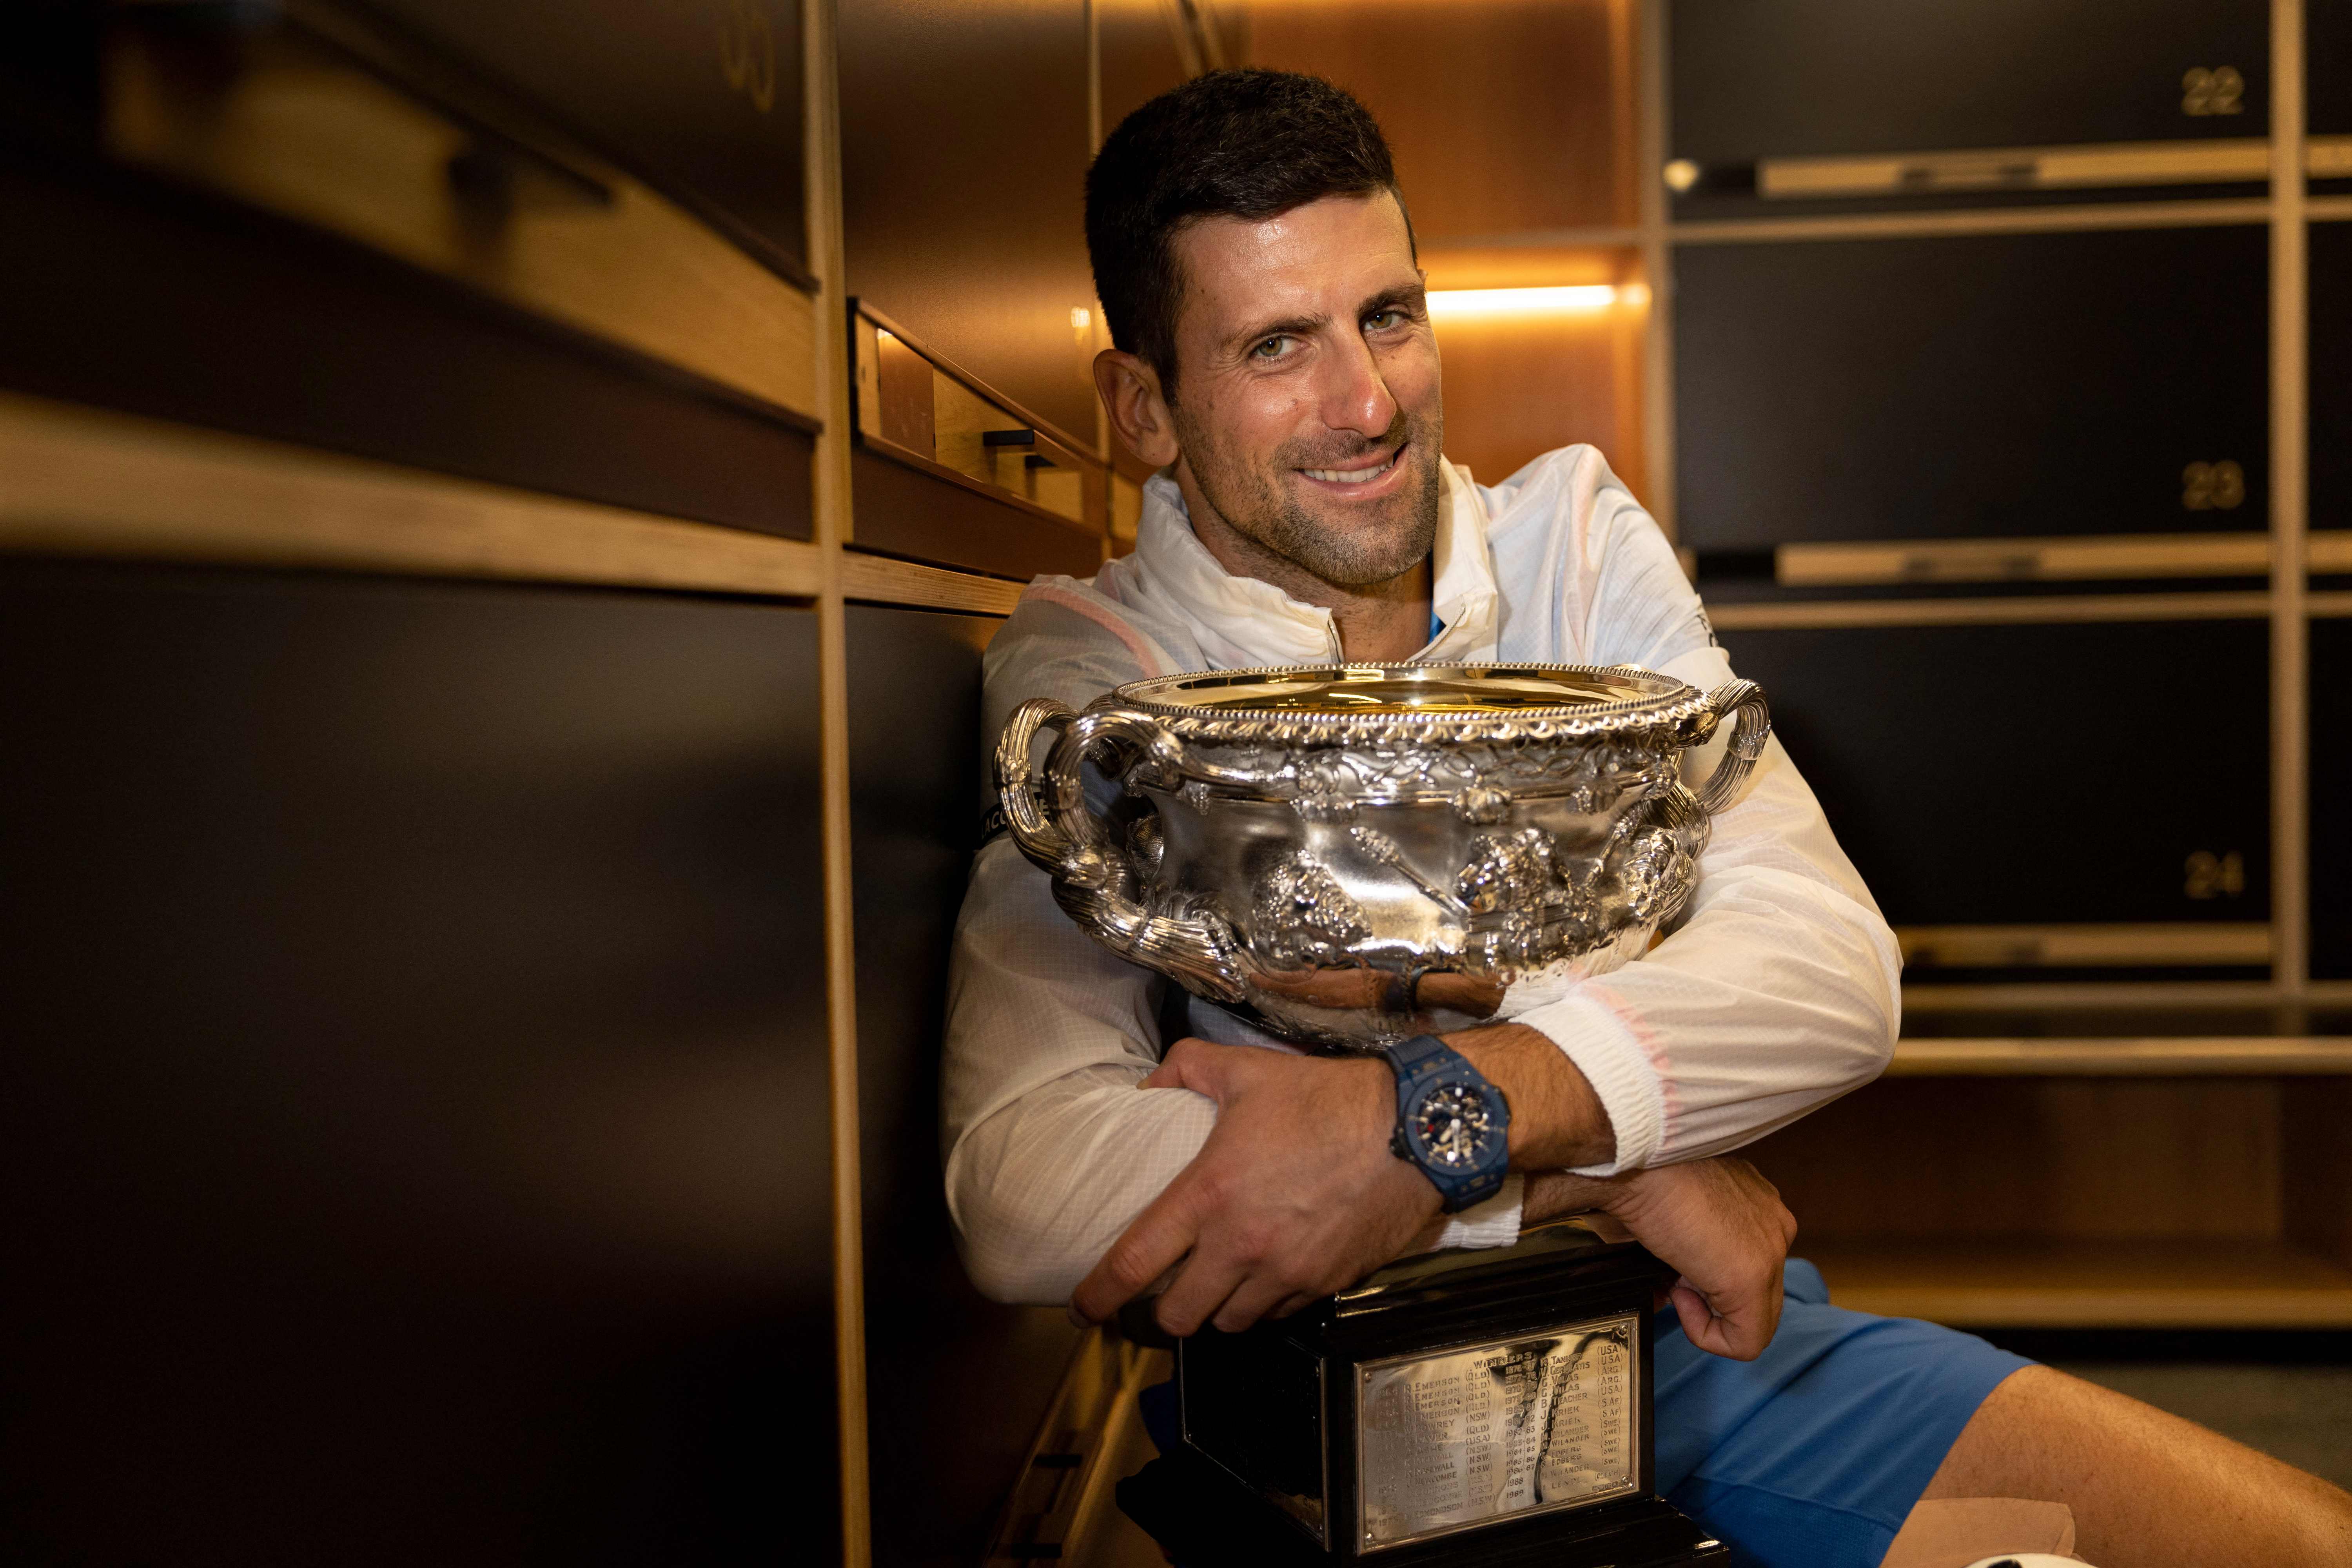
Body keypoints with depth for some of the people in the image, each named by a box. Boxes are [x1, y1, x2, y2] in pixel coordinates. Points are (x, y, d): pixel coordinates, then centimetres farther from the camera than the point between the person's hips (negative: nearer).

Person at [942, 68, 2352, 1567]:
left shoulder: (1575, 534, 1)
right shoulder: (1094, 672, -10)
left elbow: (1831, 967, -11)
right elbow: (1026, 1191, -25)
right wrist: (1607, 1163, -22)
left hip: (1702, 1330, 3)